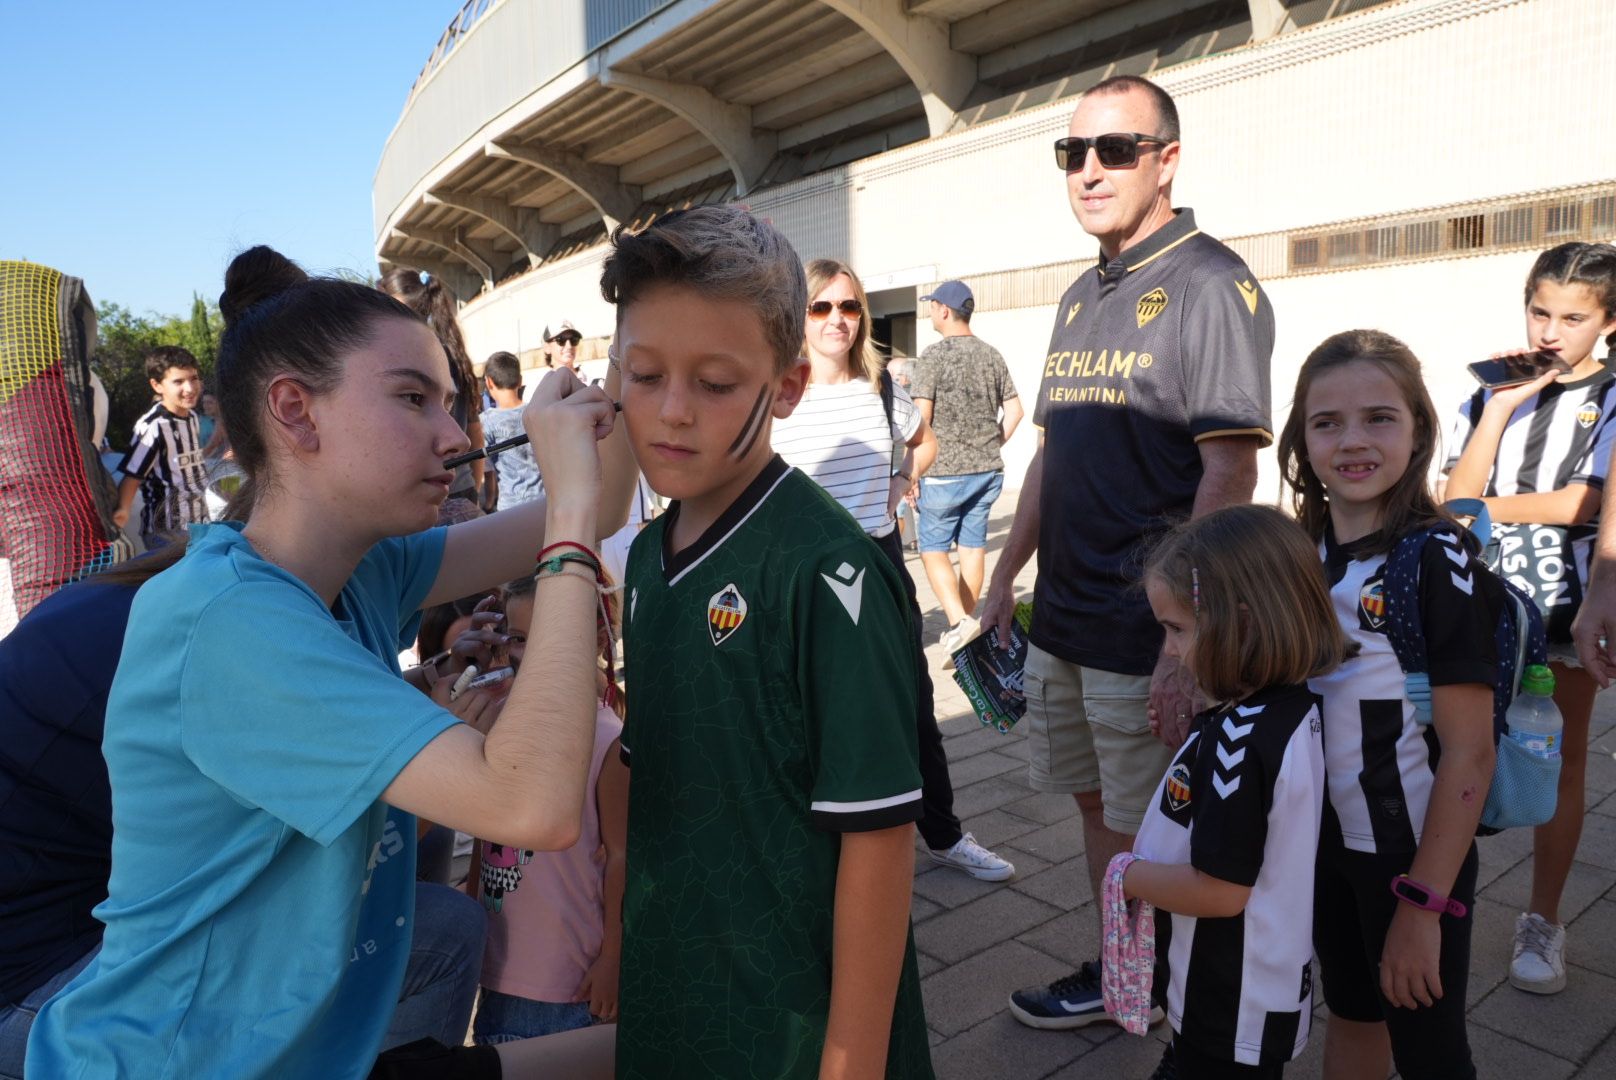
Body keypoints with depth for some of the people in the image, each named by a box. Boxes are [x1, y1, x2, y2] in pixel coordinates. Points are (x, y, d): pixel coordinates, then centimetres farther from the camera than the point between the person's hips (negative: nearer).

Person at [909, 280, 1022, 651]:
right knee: (973, 545, 12)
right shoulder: (991, 355, 7)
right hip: (988, 470, 6)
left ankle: (958, 619, -10)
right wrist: (992, 447, 17)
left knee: (933, 547, 3)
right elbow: (1014, 409, 9)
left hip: (944, 471, -6)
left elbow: (921, 417, -14)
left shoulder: (934, 355, -10)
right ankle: (967, 619, 20)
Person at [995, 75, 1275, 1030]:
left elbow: (1229, 474, -19)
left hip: (1147, 632, -7)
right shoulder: (1083, 296, 13)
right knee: (1098, 805, 19)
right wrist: (1008, 572, 14)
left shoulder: (1210, 284, -12)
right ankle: (1114, 969, 37)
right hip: (1063, 617, 8)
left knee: (1150, 832, 7)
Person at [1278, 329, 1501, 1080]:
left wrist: (1424, 901, -19)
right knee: (1350, 1012, 23)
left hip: (1411, 848, -5)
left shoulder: (1438, 559, -18)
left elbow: (1469, 751, -19)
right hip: (1324, 834, 5)